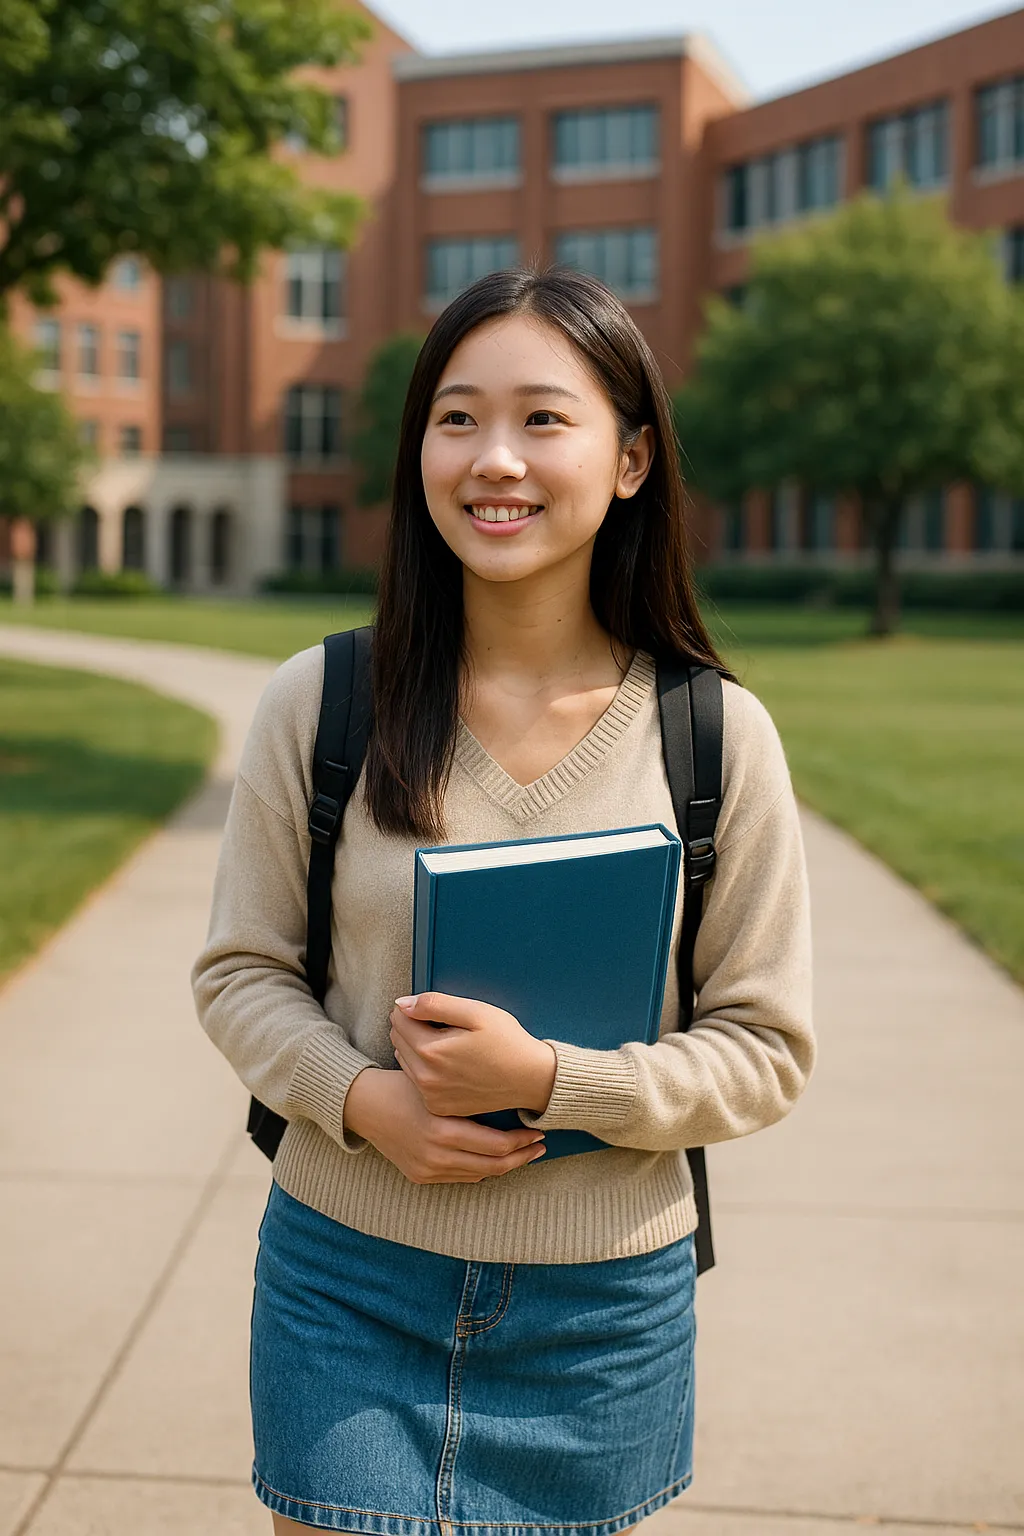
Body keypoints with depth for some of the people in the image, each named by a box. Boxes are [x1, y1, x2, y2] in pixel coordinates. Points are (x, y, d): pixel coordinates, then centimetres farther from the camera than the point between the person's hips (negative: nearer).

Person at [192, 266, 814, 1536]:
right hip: (349, 1285, 0)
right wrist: (364, 1098, -16)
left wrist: (553, 1078, -20)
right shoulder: (319, 704, -6)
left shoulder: (716, 735, -8)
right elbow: (241, 971, 2)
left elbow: (767, 1046, -4)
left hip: (603, 1308, 0)